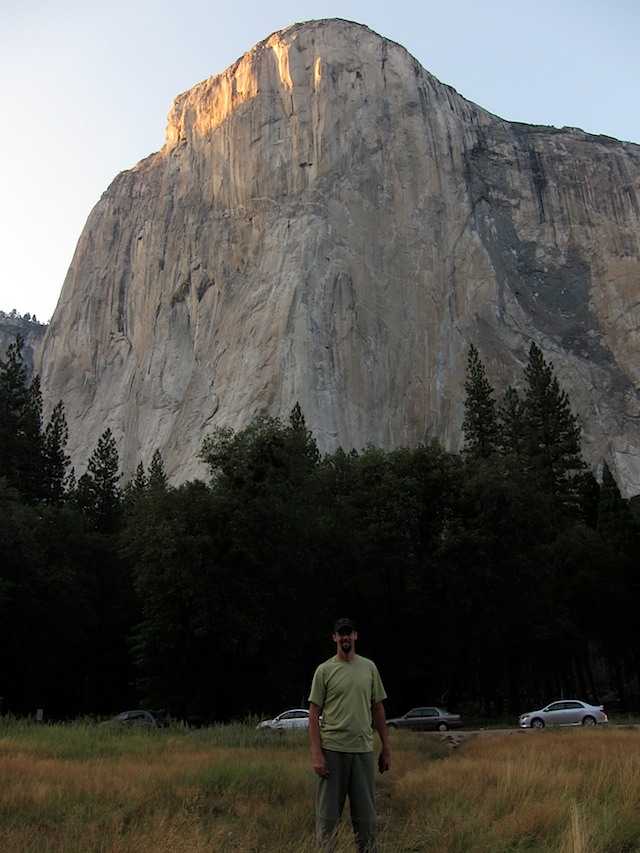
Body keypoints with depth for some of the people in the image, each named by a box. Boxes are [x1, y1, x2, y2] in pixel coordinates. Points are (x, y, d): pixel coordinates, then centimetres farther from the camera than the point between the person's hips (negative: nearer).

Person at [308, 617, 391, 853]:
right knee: (328, 812, 5)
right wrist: (316, 752, -14)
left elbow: (378, 708, 11)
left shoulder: (369, 667, 6)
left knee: (366, 813, 11)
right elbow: (314, 713, -5)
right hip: (332, 749, -3)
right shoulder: (324, 670, -4)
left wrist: (386, 747, 8)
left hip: (363, 750, 3)